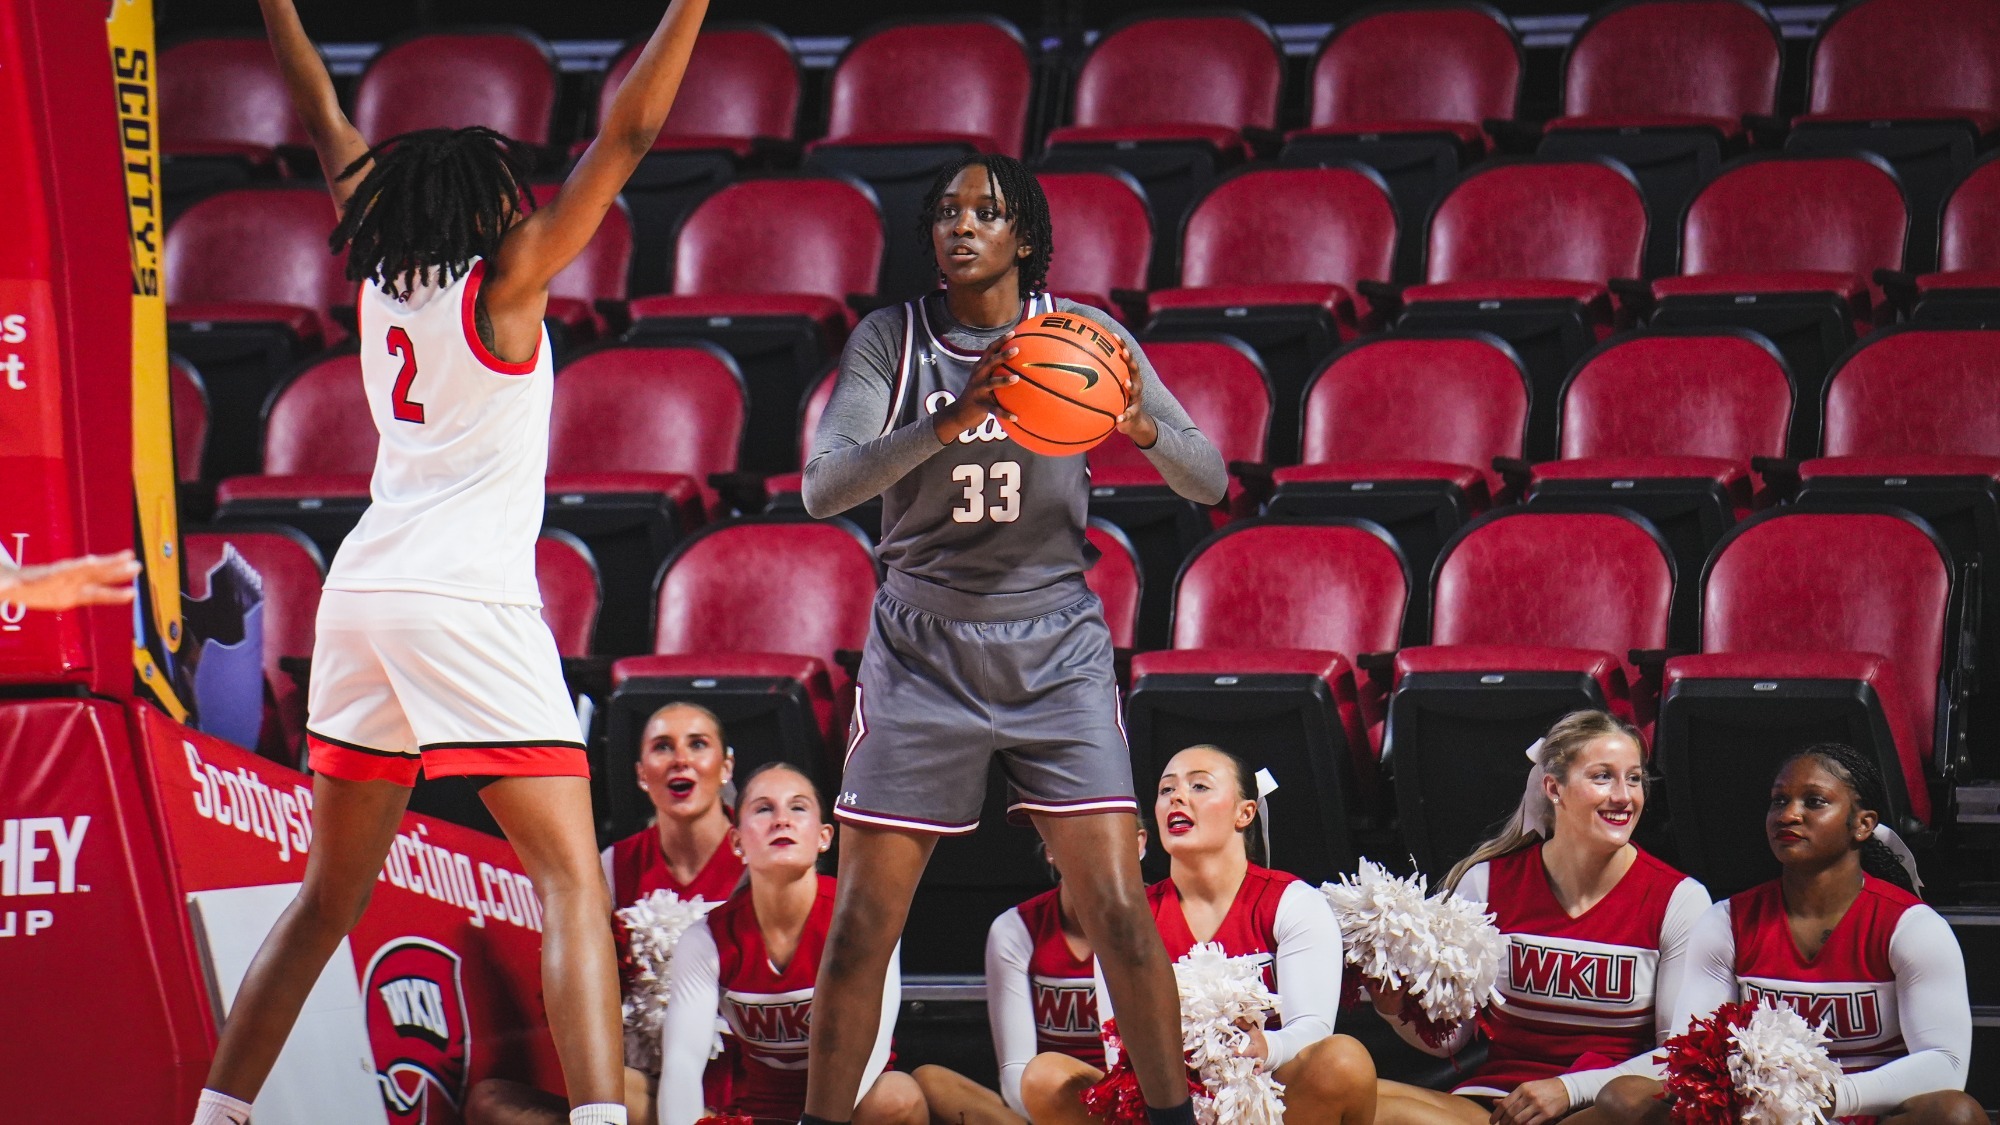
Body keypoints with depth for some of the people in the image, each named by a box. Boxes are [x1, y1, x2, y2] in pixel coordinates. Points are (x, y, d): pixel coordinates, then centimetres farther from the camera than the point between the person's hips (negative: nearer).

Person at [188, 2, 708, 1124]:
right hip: (469, 600, -7)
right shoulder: (503, 282, -4)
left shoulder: (382, 275, 11)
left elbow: (328, 126, 24)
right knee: (573, 881, -12)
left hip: (361, 597, 7)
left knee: (331, 896, 17)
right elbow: (629, 136, -7)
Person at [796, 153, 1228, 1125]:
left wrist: (1142, 426, -25)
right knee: (861, 927, -2)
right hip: (922, 652, 0)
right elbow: (823, 487, -16)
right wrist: (948, 421, -31)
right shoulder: (891, 340, -2)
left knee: (1118, 914, -9)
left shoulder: (1082, 333, -1)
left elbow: (1208, 481, -3)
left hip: (1055, 649, 0)